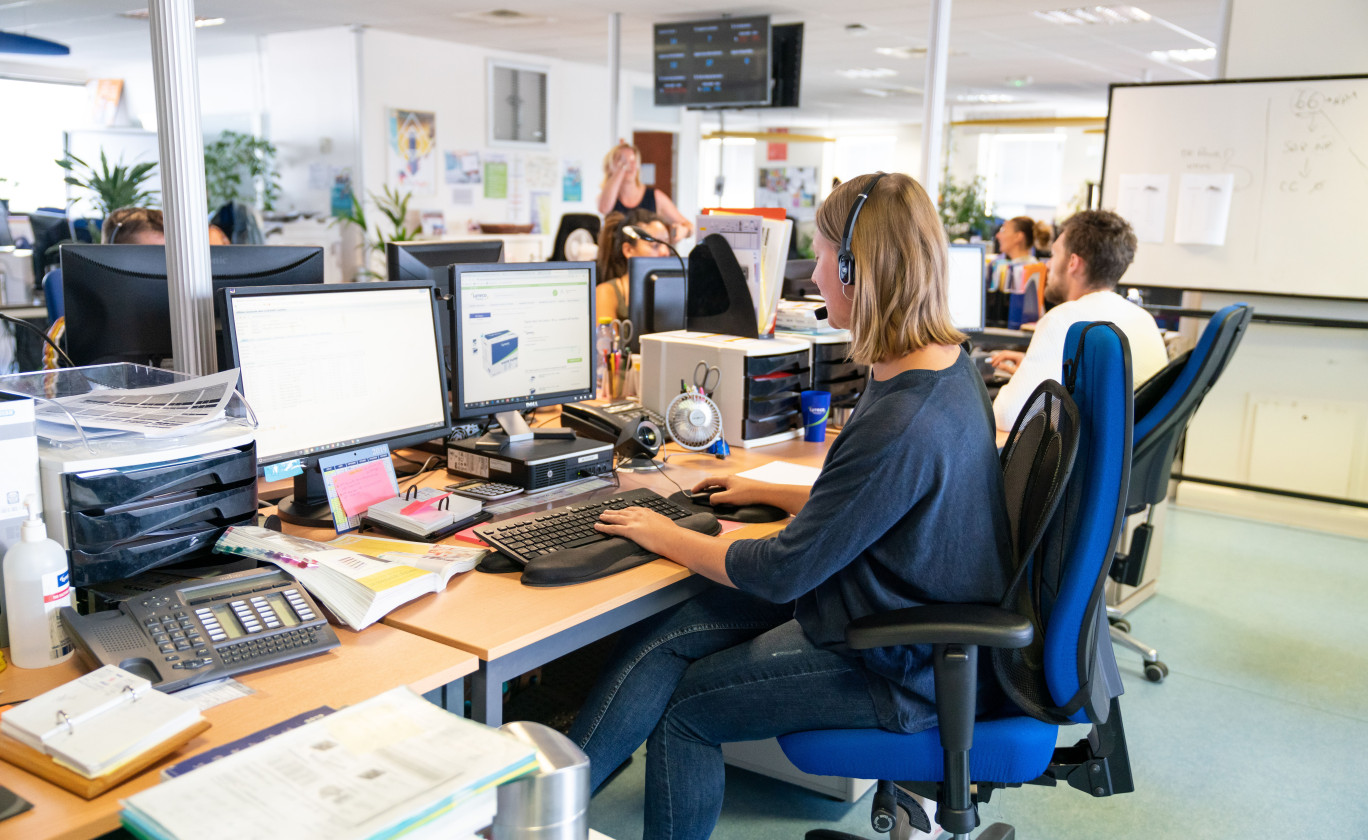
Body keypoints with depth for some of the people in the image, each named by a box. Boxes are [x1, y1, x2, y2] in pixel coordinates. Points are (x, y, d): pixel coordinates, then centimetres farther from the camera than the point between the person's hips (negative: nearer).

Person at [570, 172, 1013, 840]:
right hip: (899, 615, 9)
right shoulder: (944, 366, 2)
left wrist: (666, 538, -8)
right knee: (661, 635, 3)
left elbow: (783, 572, -22)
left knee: (682, 707, 1)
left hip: (902, 672, -9)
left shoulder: (901, 425, -31)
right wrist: (768, 492, 18)